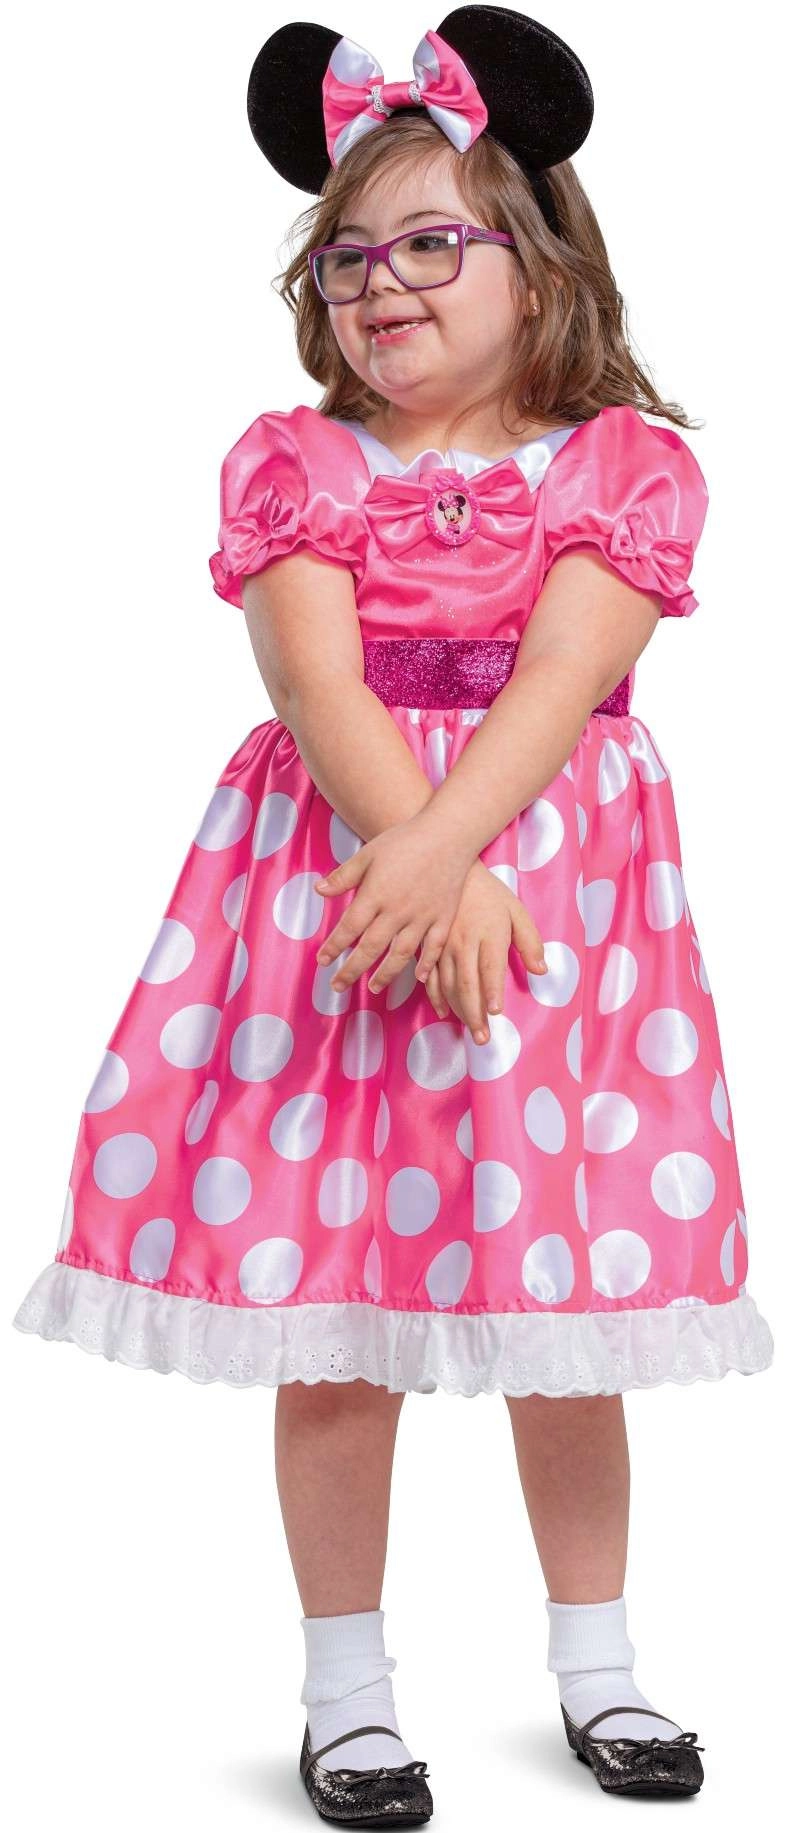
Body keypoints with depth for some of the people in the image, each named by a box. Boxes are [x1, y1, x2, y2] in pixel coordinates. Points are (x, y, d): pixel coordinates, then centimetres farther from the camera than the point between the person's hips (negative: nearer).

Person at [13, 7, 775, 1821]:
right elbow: (319, 684, -10)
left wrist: (440, 853, -28)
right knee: (333, 1323, 4)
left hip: (556, 886, 0)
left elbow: (560, 680, -13)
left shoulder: (626, 464, 1)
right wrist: (434, 862, -24)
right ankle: (348, 1687, 20)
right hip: (331, 880, 1)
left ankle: (594, 1657, 29)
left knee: (562, 1293, 8)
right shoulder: (290, 462, 4)